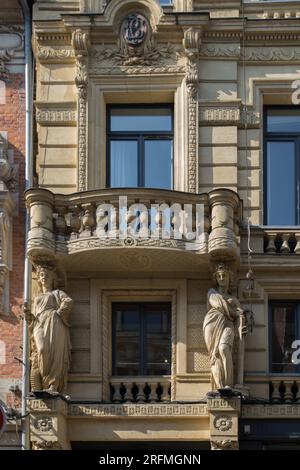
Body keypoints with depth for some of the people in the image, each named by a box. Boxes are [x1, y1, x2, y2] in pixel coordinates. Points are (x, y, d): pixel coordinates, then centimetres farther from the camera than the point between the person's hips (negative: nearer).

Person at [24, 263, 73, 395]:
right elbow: (33, 319, 26)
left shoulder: (58, 293, 25)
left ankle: (52, 386, -32)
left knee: (53, 352, -24)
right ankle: (37, 388, -31)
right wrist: (28, 312, 7)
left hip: (54, 325, -2)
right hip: (40, 326, 2)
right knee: (41, 351, -23)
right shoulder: (37, 299, 36)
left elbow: (69, 302, 3)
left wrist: (58, 312, -4)